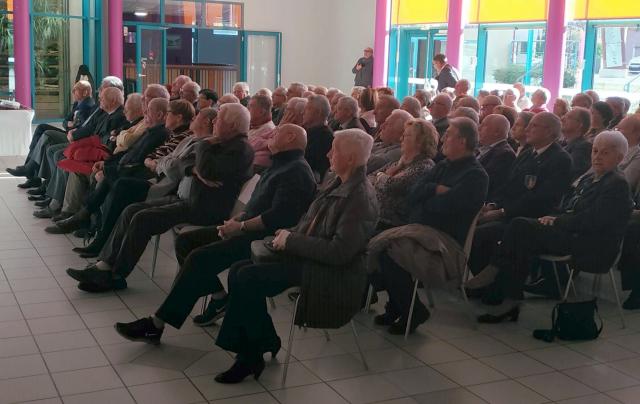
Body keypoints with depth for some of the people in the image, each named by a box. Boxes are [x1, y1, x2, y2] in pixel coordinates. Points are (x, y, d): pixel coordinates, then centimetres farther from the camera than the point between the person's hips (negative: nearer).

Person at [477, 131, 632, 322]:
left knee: (522, 228, -22)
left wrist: (556, 221, -13)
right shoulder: (589, 179, 20)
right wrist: (552, 217, -1)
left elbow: (591, 221, -18)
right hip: (573, 235, 9)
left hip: (591, 248, -9)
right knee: (520, 225, -13)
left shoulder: (618, 184, -8)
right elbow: (567, 209, 20)